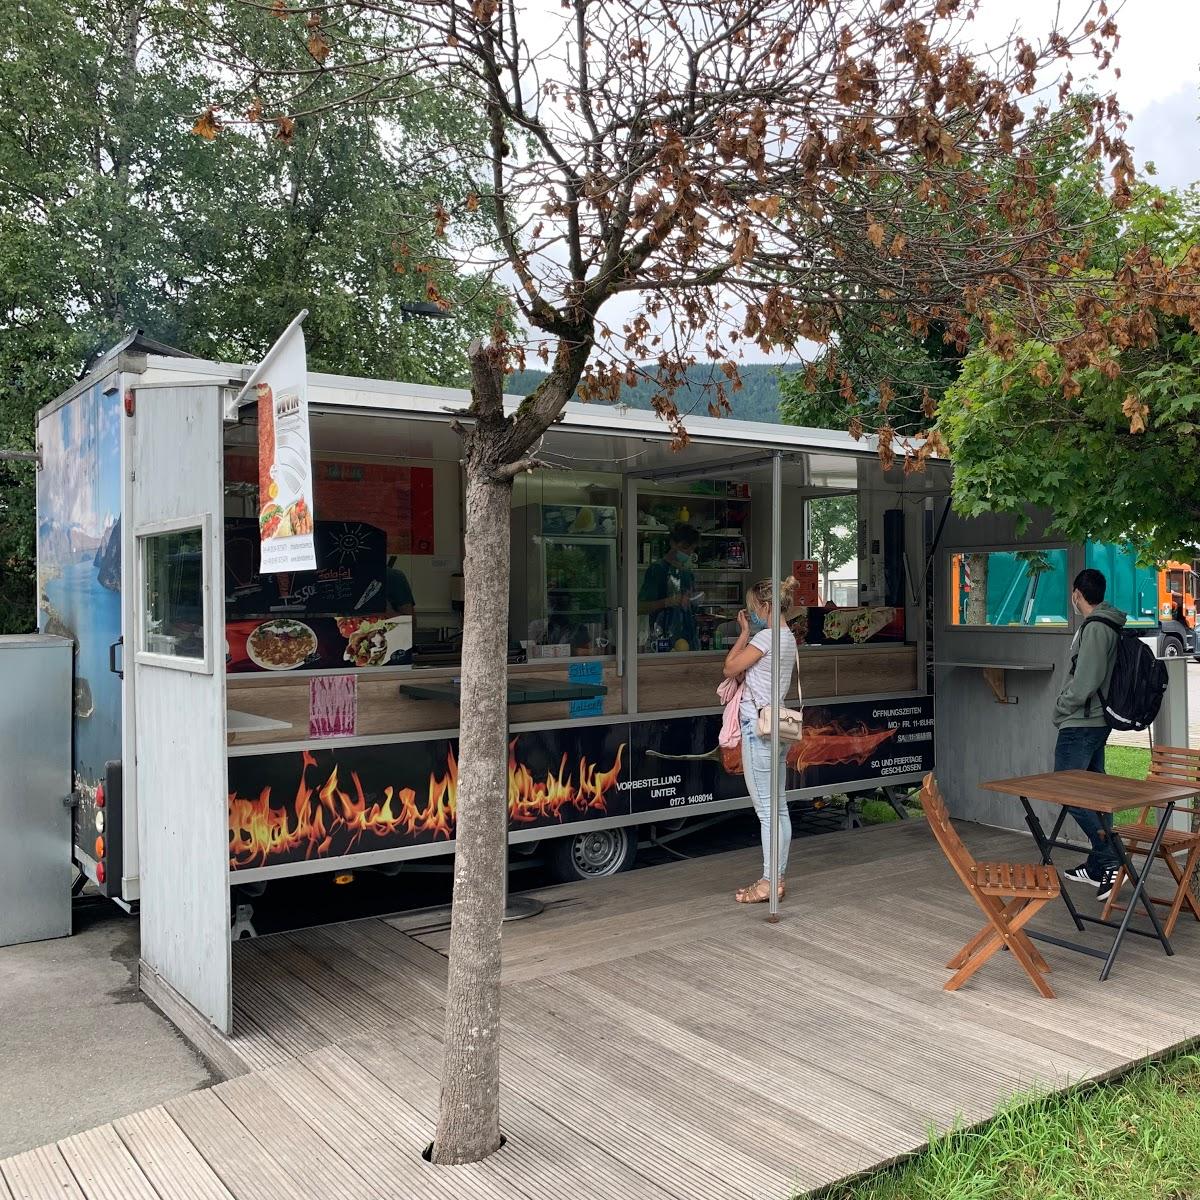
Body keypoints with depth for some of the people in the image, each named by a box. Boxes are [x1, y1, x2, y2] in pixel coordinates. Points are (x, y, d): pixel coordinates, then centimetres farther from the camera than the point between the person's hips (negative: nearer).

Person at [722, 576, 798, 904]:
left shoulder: (765, 637, -15)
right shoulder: (788, 638, 13)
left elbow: (730, 668, -8)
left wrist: (745, 632, -2)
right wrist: (749, 632, 12)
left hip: (758, 726, -10)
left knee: (766, 808, -5)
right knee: (778, 806, 11)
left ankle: (769, 882, 0)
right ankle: (776, 877, 18)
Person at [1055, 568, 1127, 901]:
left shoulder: (1095, 628, -18)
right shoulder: (1109, 626, 13)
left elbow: (1085, 683, -23)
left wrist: (1061, 708, -9)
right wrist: (1066, 708, 14)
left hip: (1080, 725, -10)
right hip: (1098, 721, 10)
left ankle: (1111, 860, -10)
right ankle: (1098, 865, 22)